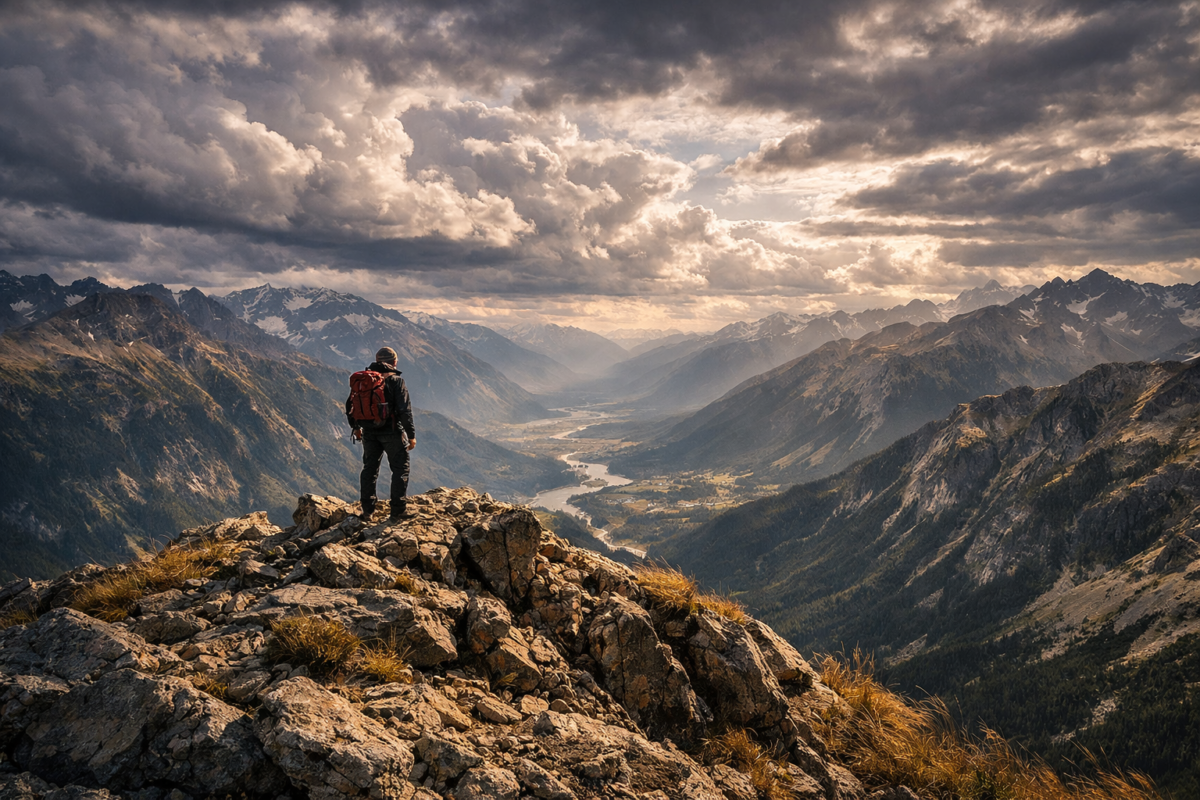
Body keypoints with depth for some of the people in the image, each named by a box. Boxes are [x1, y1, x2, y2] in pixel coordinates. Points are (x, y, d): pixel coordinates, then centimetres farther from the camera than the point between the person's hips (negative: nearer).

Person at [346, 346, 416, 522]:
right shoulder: (396, 381, -11)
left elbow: (350, 405, 11)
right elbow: (405, 410, -15)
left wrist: (355, 427, 25)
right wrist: (411, 435, -8)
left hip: (369, 432, 5)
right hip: (392, 433, -4)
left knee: (369, 468, 16)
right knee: (400, 468, 7)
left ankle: (367, 509, 20)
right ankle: (398, 510, 7)